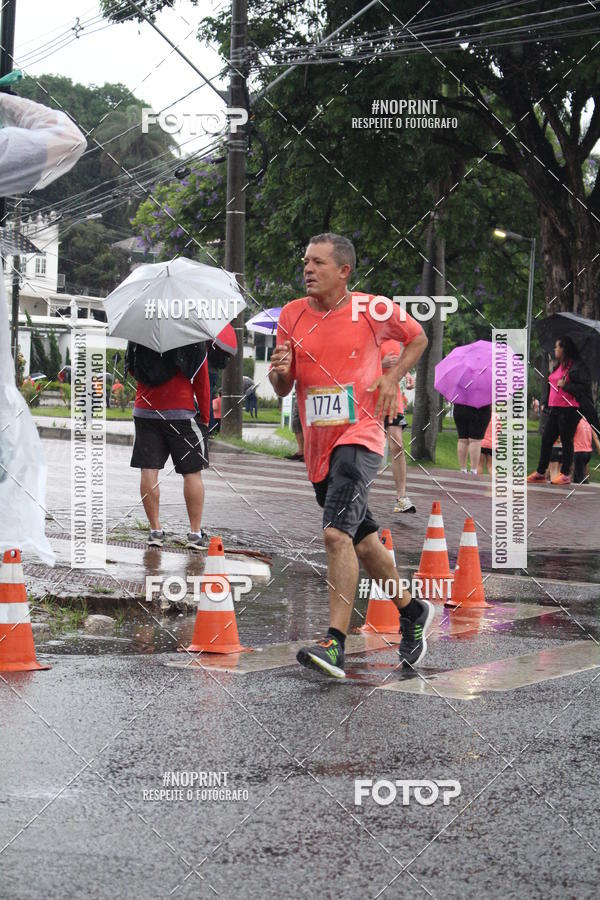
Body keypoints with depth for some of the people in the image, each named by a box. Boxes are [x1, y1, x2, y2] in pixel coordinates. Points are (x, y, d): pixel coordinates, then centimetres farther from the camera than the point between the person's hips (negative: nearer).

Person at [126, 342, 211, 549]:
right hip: (181, 412, -2)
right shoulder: (192, 337, -8)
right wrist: (205, 416, 3)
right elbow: (201, 379, -5)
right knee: (192, 472, 5)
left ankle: (155, 530, 6)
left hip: (145, 410, 2)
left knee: (149, 470, 5)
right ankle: (195, 533, 4)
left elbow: (130, 368, 15)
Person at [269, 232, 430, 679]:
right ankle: (413, 612, 38)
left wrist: (392, 377, -2)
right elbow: (282, 390, 11)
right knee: (363, 541, 16)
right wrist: (281, 371, -12)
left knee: (336, 533, -23)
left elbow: (417, 338, 13)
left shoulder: (372, 309, -5)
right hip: (318, 445, 6)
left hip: (360, 436, -6)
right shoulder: (292, 315, 5)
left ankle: (335, 643, -25)